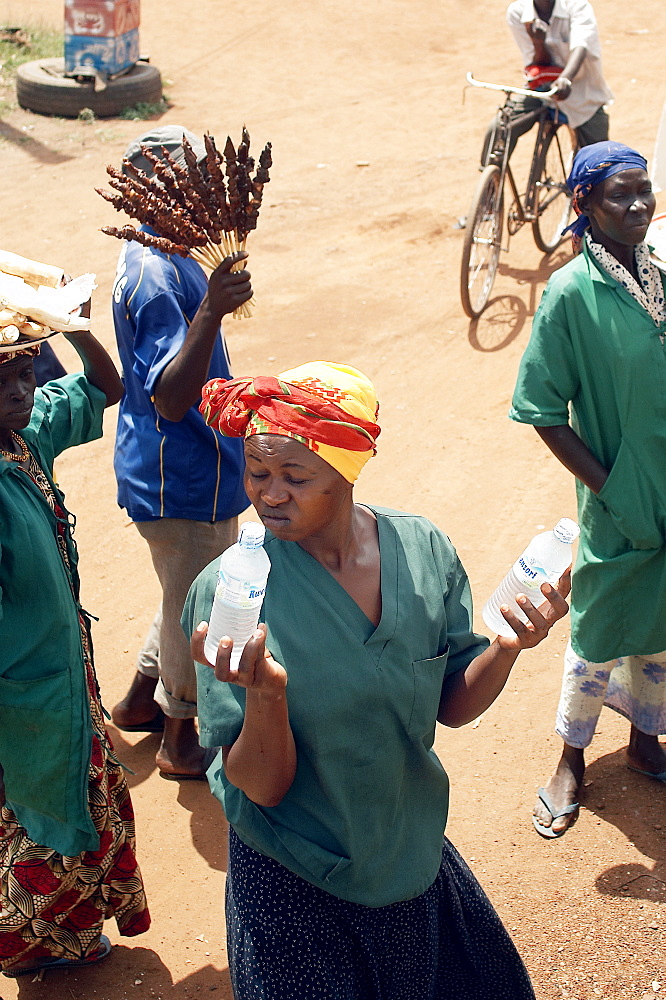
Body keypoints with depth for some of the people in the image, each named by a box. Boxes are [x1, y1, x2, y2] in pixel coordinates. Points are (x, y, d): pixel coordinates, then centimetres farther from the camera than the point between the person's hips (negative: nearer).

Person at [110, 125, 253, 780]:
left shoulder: (157, 254, 4)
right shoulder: (158, 277, -28)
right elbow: (170, 399, -38)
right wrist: (212, 309, -48)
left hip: (184, 470, 10)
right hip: (183, 480, -10)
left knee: (191, 596, 27)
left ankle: (141, 699, 45)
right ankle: (180, 739, 30)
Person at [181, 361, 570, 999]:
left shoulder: (422, 551, -12)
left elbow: (452, 706, -2)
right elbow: (262, 787, -21)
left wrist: (508, 647, -21)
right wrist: (264, 692, -40)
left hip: (413, 852, 5)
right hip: (294, 883, -4)